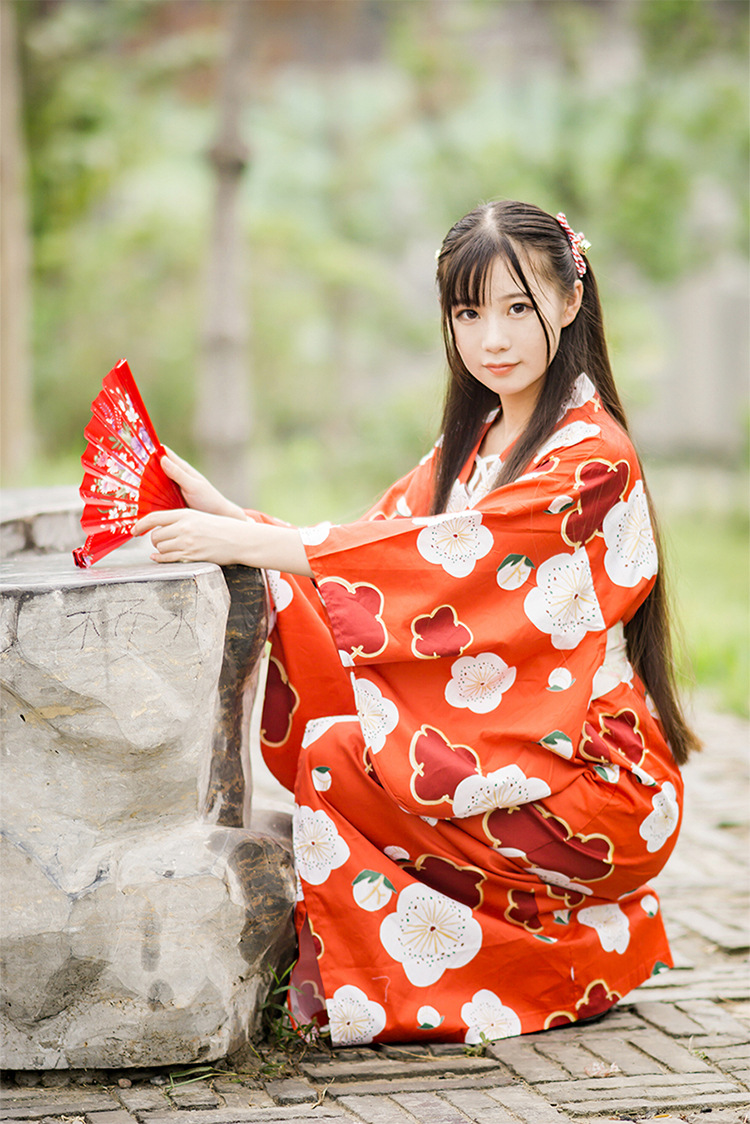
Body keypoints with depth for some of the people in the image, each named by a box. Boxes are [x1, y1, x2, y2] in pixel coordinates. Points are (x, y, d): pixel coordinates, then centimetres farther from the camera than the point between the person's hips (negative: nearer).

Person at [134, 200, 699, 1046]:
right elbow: (373, 541, 5)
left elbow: (442, 553, -26)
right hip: (486, 750, 9)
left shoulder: (591, 458, -14)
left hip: (598, 786, -9)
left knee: (340, 753, -22)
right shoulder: (473, 446, 15)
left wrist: (239, 542, -28)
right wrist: (222, 512, -9)